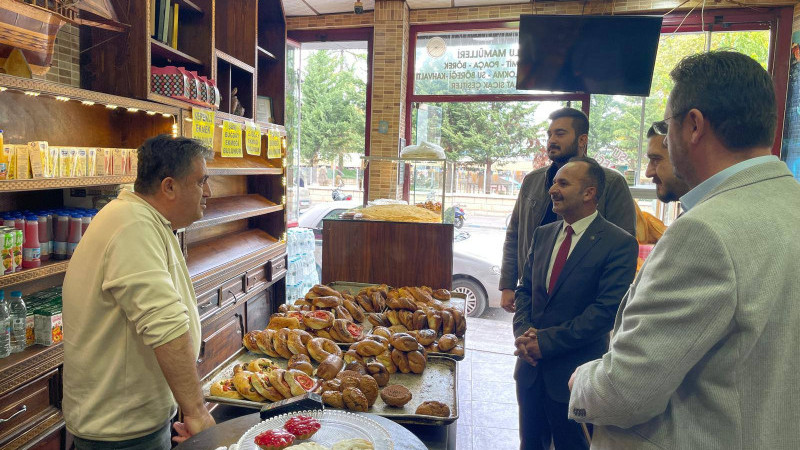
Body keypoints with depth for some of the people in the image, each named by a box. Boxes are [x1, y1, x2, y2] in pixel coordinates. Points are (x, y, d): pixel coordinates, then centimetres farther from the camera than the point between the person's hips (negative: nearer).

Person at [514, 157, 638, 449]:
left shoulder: (619, 243, -14)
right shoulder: (543, 235, 6)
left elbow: (607, 310, -20)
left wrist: (546, 341, -19)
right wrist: (523, 332, -9)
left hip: (575, 373, -5)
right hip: (531, 367, 6)